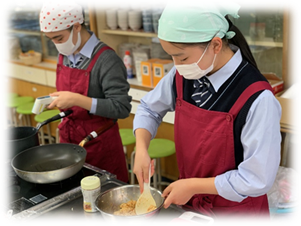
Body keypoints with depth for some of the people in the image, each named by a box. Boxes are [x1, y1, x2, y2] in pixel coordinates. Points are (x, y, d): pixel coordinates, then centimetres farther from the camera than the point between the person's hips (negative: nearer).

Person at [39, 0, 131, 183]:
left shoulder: (106, 60, -20)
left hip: (99, 145, -7)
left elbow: (122, 108, -24)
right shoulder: (65, 55, 4)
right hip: (68, 140, 7)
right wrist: (55, 101, 4)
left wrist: (76, 100, -28)